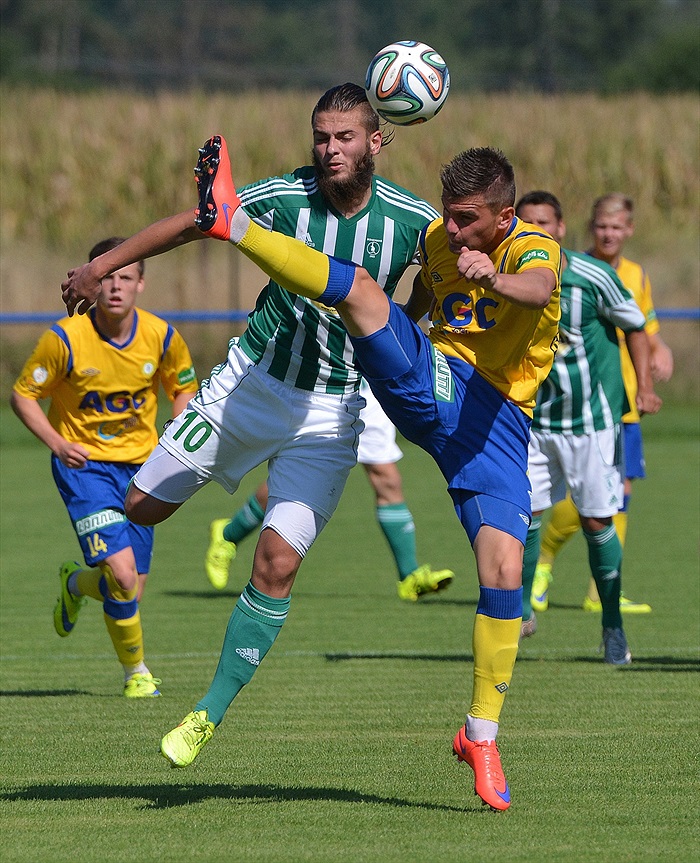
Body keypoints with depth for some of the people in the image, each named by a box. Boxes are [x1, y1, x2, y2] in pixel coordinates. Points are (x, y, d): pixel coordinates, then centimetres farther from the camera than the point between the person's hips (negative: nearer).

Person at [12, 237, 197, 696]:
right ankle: (137, 670, 4)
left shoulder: (162, 337, -6)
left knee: (130, 589, 3)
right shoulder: (65, 338, -15)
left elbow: (184, 389, 12)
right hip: (84, 464, -4)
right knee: (121, 574, -21)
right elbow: (24, 394, -4)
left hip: (140, 466, 4)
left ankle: (76, 583, 39)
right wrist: (57, 443, -18)